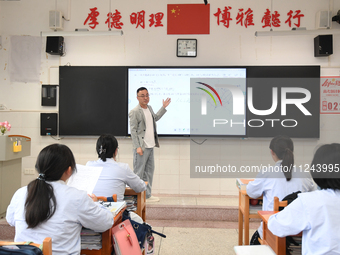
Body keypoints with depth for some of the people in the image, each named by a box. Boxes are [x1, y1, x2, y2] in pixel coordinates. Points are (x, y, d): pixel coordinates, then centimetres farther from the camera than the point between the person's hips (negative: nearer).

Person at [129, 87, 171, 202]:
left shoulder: (149, 108, 12)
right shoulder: (134, 112, -13)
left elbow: (155, 118, 31)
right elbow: (133, 131, -15)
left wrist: (164, 107, 27)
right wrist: (137, 147, -19)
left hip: (150, 146, 9)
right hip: (141, 147, -9)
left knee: (149, 171, 14)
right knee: (139, 172, -1)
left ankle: (147, 195, 25)